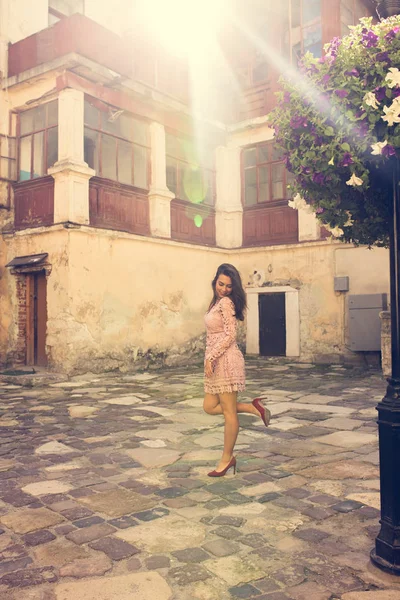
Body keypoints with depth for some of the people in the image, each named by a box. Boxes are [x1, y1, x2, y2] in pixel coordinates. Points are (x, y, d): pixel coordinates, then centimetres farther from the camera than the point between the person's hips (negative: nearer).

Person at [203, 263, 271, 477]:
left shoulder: (226, 302, -11)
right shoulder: (217, 302, 16)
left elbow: (229, 335, -17)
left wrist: (211, 357, -17)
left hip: (226, 360, -10)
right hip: (216, 361, 10)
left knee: (229, 411, 1)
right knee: (210, 407, 11)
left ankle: (226, 459, 12)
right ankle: (252, 407, 17)